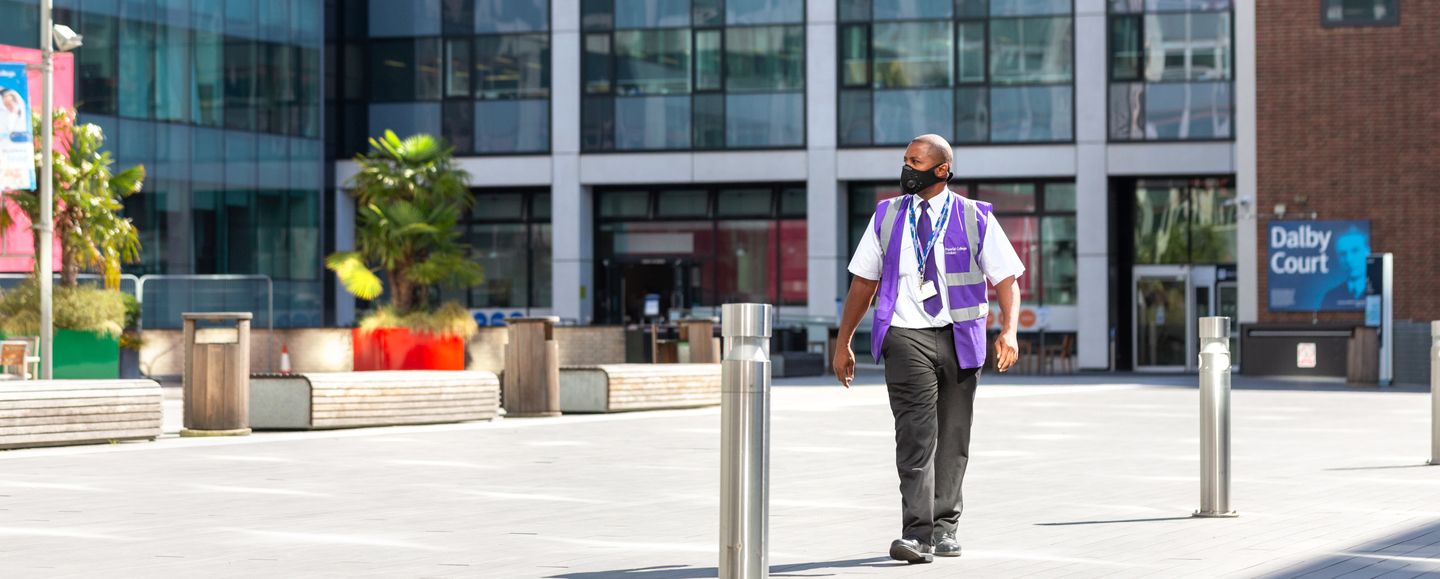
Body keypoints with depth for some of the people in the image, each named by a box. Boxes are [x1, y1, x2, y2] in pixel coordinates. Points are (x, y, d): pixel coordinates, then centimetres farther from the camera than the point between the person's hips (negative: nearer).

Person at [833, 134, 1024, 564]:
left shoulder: (975, 219, 1)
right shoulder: (886, 217, 7)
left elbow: (1006, 280, -3)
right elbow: (863, 282, 12)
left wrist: (1009, 331, -21)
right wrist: (843, 342, 11)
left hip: (959, 339, 1)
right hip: (907, 336, -1)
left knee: (952, 439, 10)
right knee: (916, 435, -14)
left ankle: (944, 527, 25)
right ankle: (917, 534, -20)